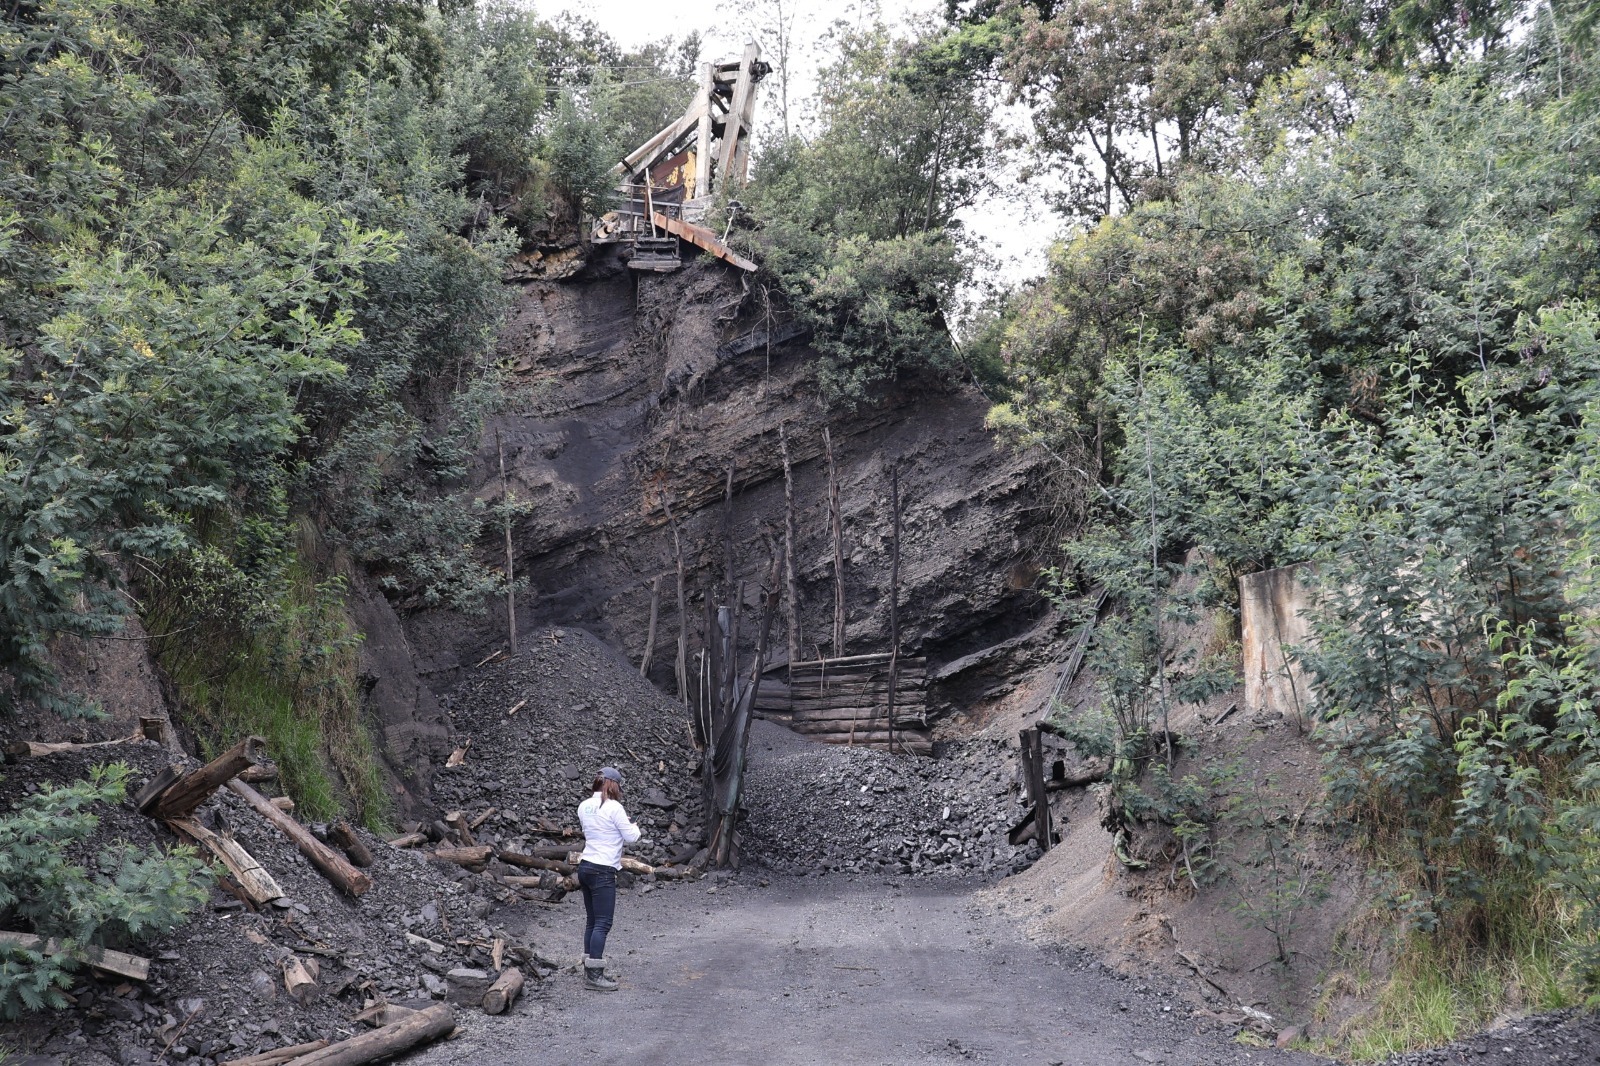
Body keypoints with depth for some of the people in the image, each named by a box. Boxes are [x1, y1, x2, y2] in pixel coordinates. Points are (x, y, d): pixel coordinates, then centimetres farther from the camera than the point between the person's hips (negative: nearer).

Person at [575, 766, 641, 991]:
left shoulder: (584, 806, 7)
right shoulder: (613, 808, -14)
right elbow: (631, 837, -8)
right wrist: (632, 823, 13)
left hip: (586, 867, 8)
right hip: (603, 871, -8)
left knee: (592, 922, 13)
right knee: (603, 923, -5)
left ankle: (589, 971, 15)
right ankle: (594, 975, -7)